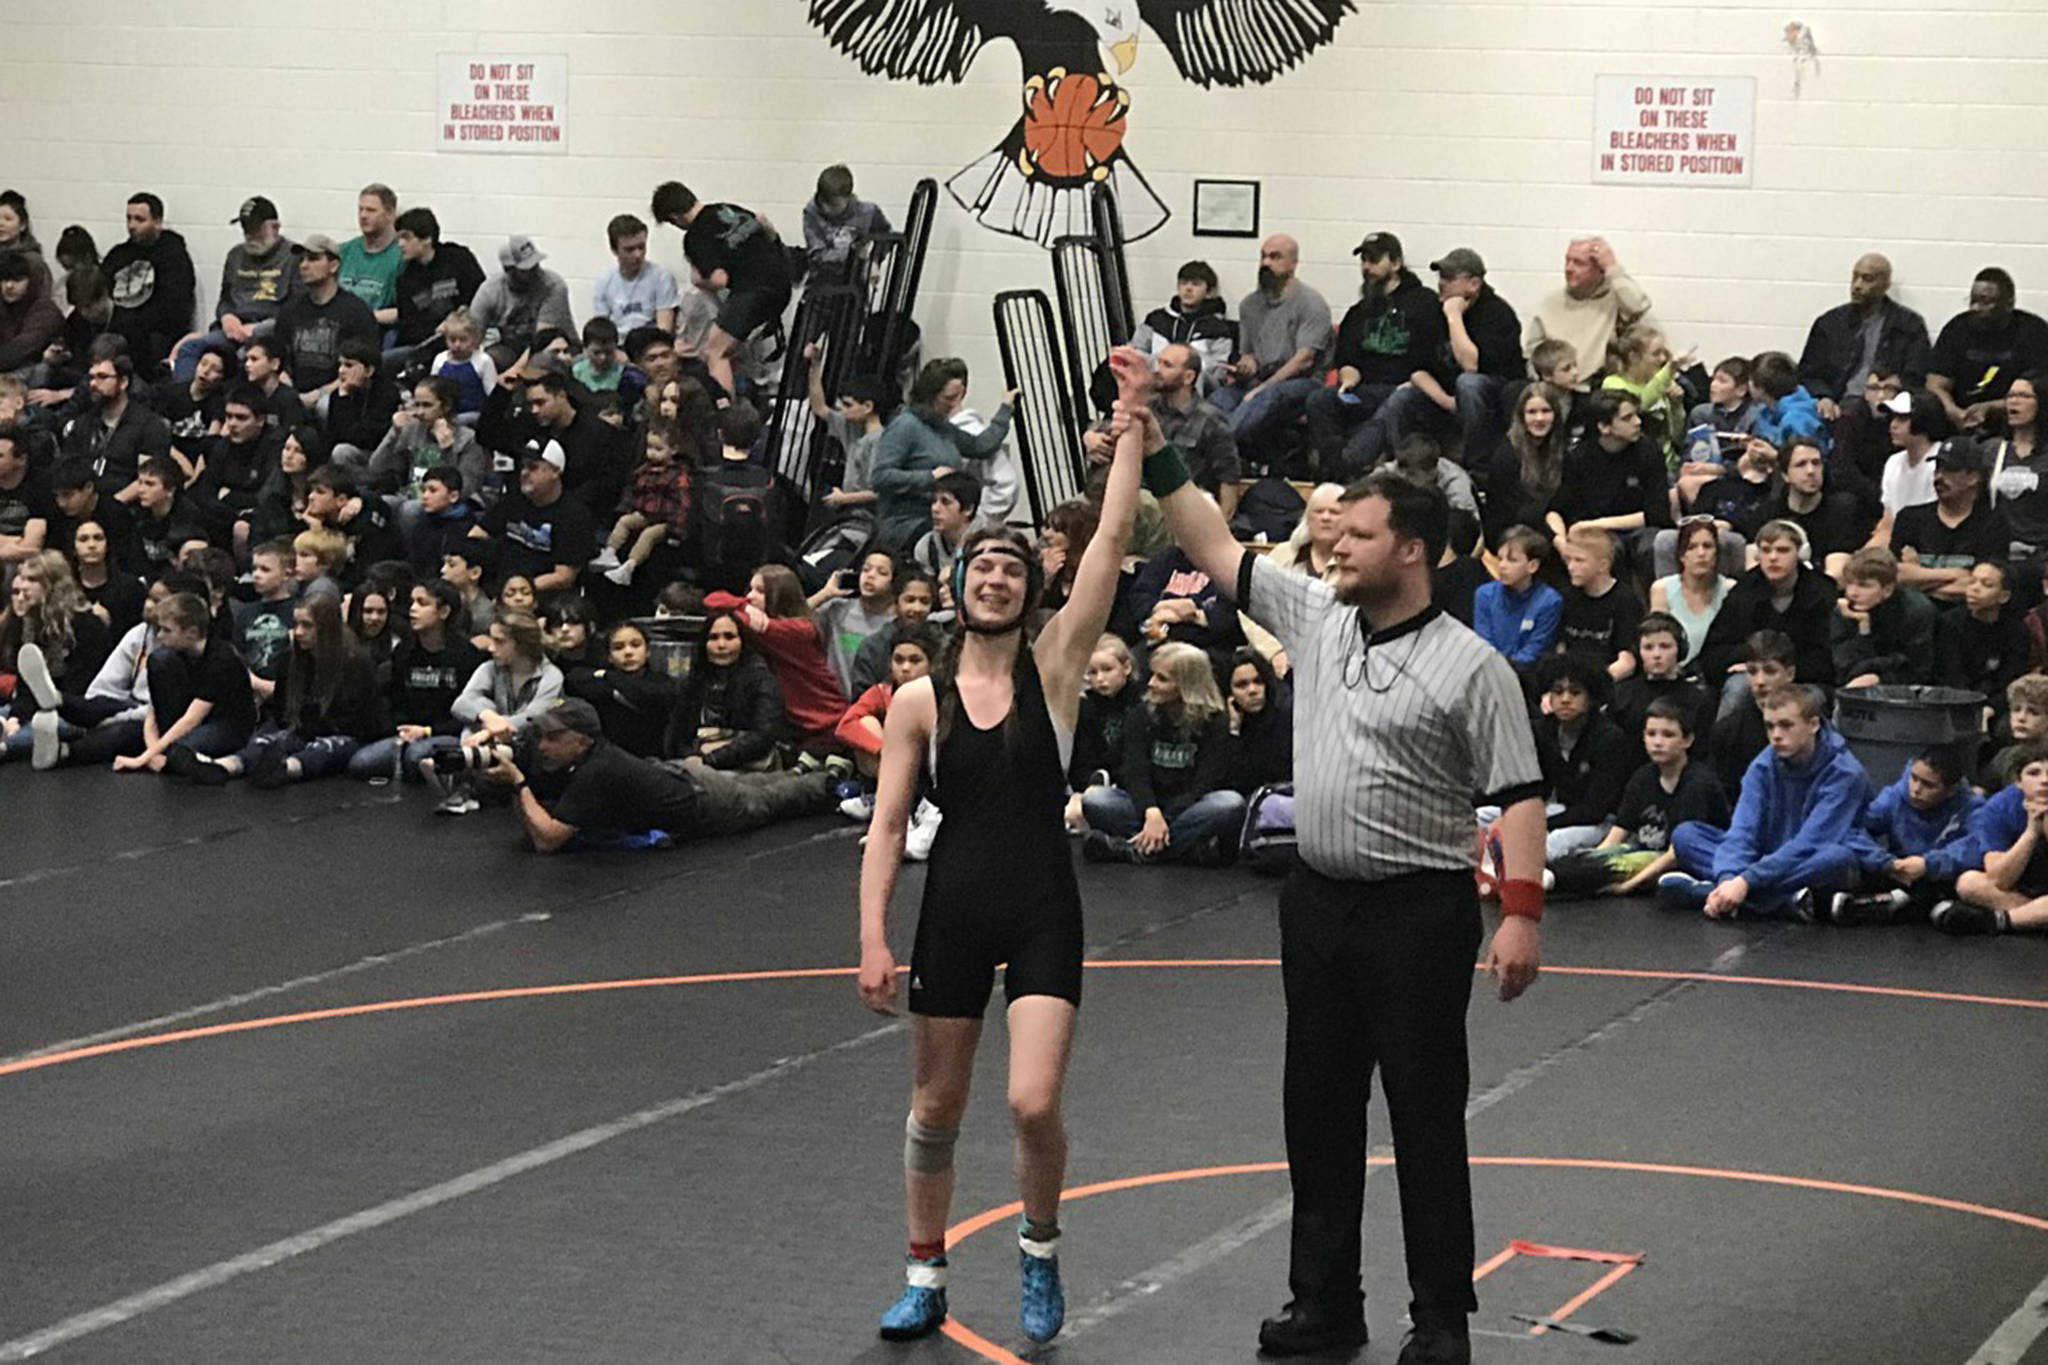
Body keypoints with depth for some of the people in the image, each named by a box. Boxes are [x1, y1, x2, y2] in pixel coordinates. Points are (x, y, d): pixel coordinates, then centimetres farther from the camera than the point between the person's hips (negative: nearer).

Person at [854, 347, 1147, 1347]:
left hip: (1043, 909, -1)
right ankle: (925, 1278, 28)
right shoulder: (920, 699, 0)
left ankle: (1039, 1252, 15)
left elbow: (1112, 538, -11)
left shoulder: (1053, 667, -2)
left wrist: (1131, 421, -15)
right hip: (955, 906, 1)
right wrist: (873, 940, -9)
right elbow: (887, 828, 0)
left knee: (1034, 1104, -13)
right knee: (935, 1107, 11)